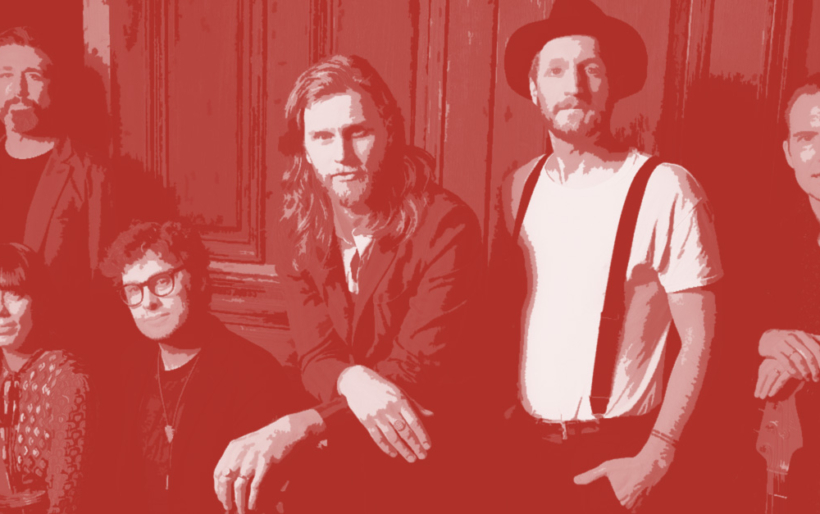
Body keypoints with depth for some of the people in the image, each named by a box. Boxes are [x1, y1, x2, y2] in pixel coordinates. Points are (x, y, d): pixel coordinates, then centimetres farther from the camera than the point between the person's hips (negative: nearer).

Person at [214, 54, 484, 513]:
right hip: (336, 452, 4)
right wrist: (351, 381, -28)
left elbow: (423, 364, -19)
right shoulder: (306, 233, 3)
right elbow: (314, 355, -4)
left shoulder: (445, 225, -14)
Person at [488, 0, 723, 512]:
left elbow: (698, 339, -10)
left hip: (612, 451, -4)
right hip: (522, 444, 4)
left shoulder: (666, 189, -14)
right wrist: (499, 412, 2)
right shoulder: (519, 187, 0)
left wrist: (656, 456, -12)